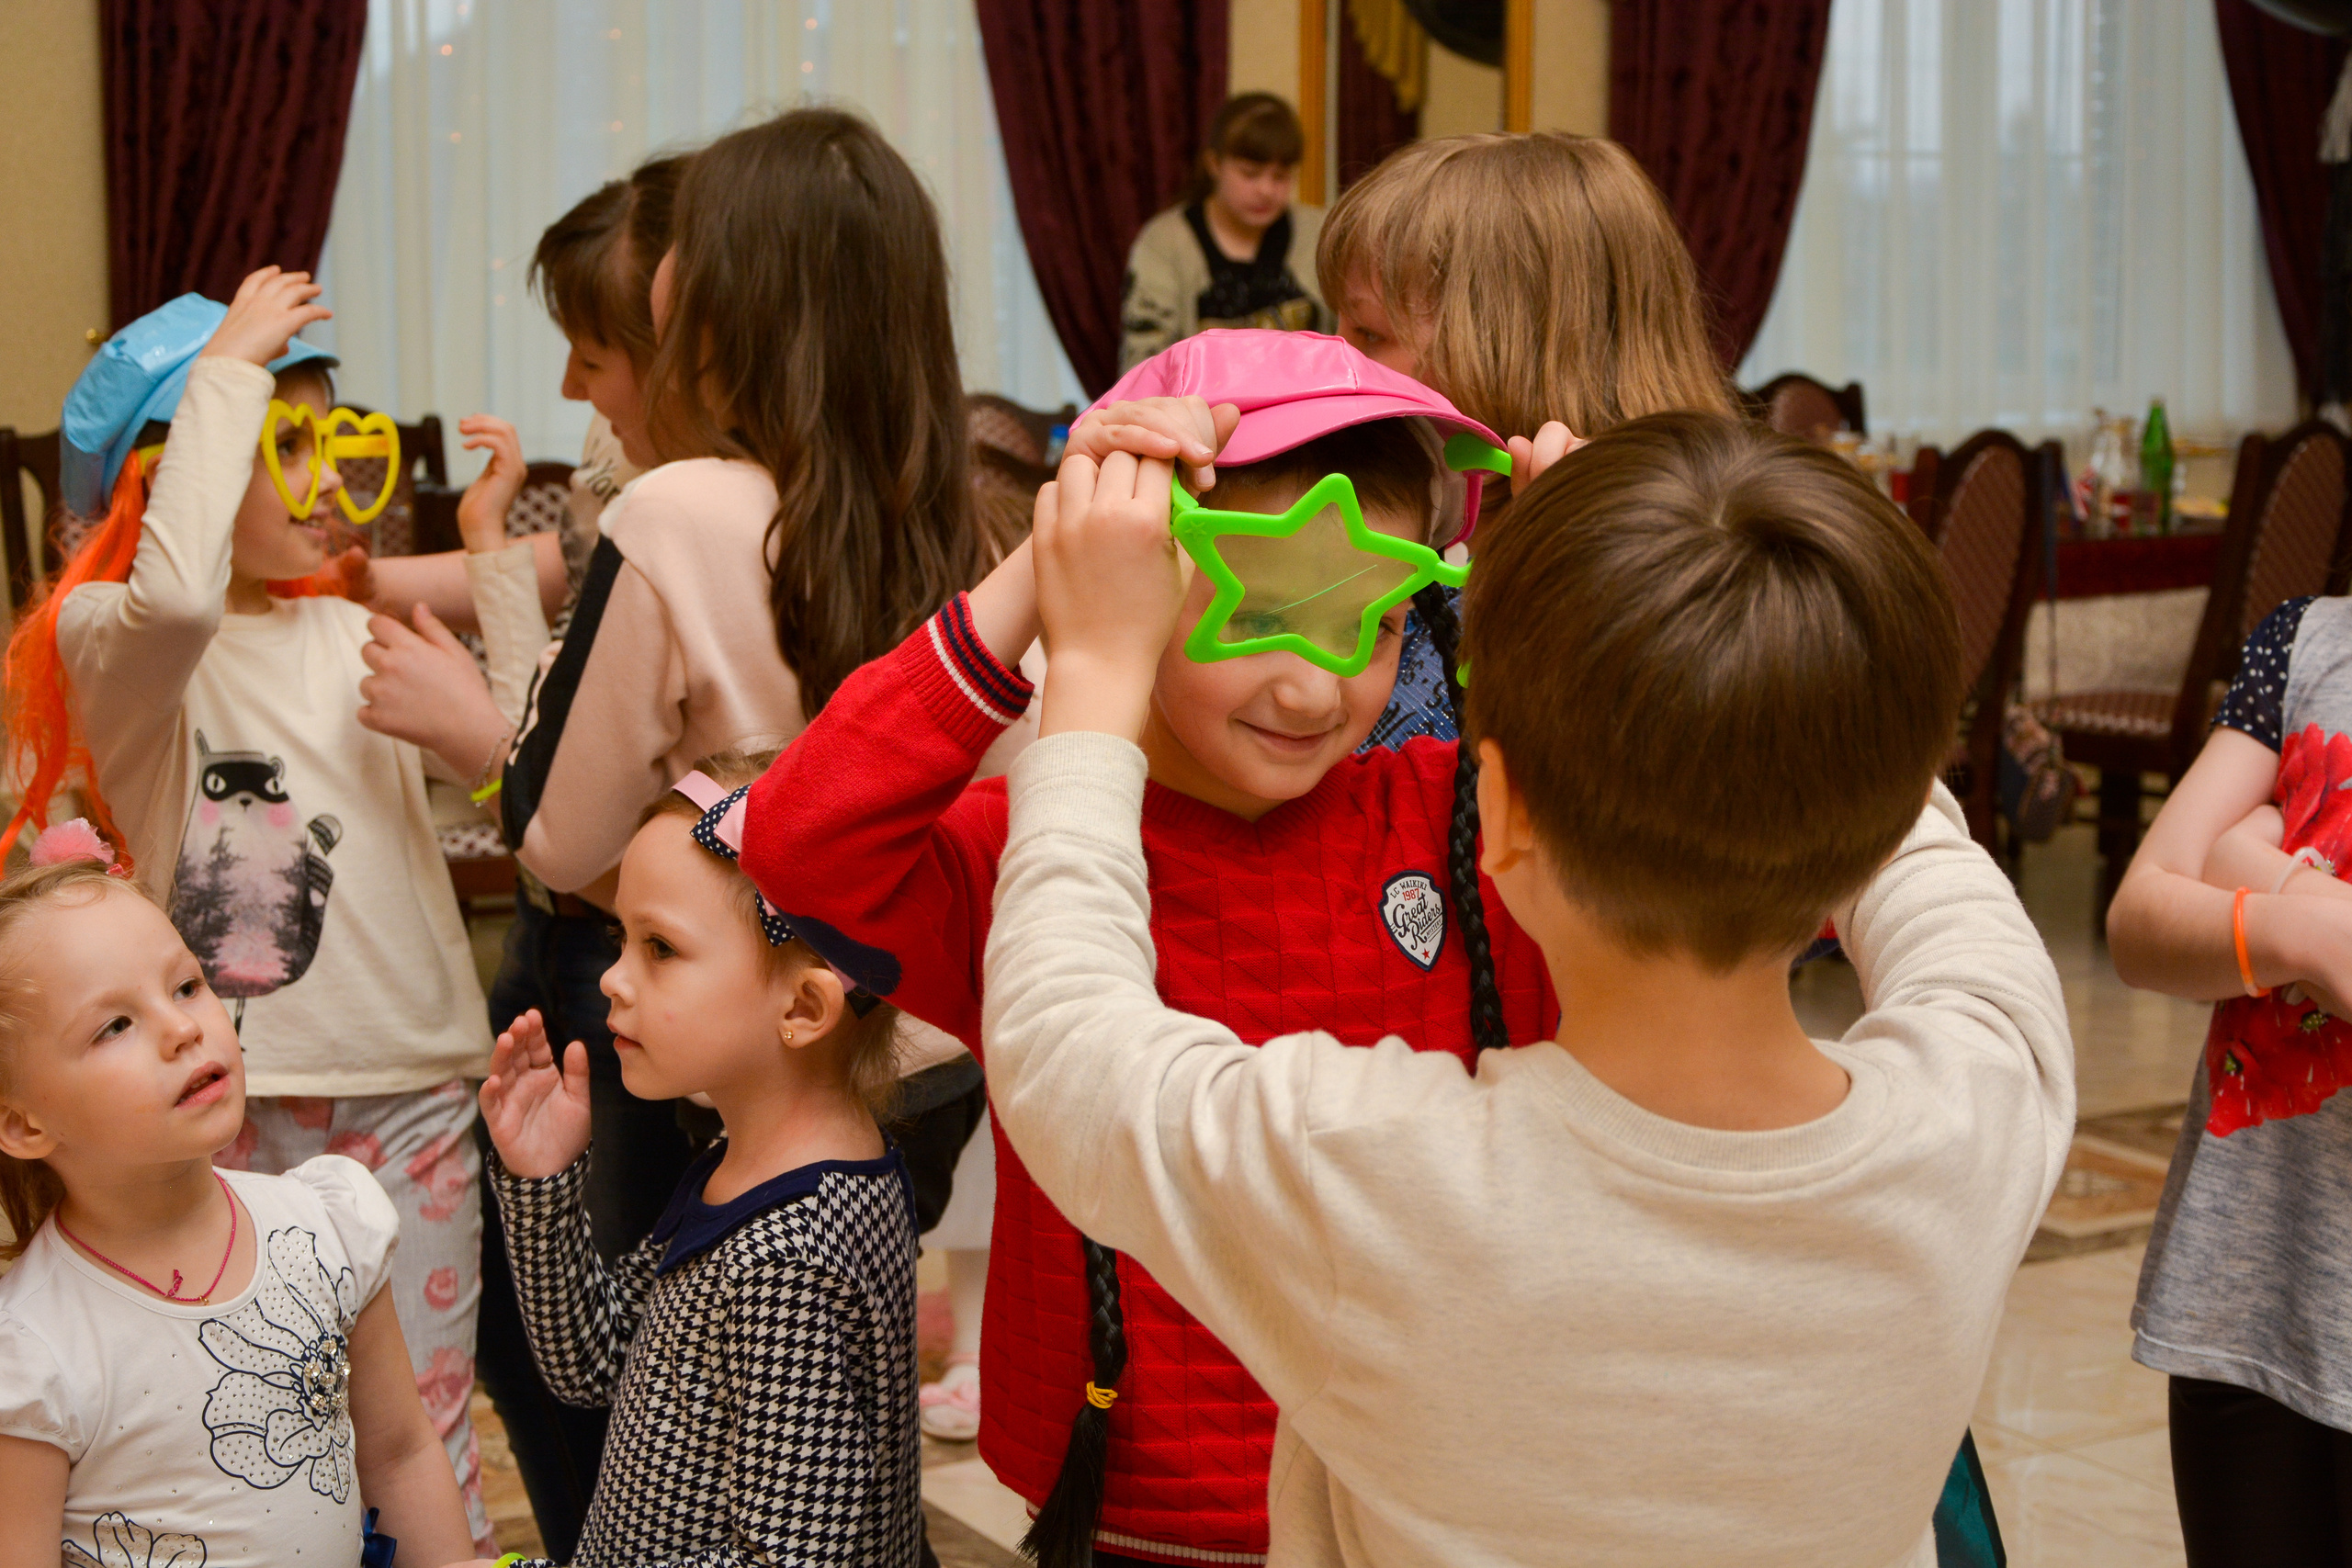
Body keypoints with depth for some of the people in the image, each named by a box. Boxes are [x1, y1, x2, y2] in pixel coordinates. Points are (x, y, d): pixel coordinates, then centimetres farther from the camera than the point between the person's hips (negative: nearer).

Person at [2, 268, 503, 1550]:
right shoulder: (107, 640, -6)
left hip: (410, 1080, 4)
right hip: (229, 1097, -4)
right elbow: (176, 596, -31)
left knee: (419, 1423, 9)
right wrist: (231, 363, -21)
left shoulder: (355, 637, 10)